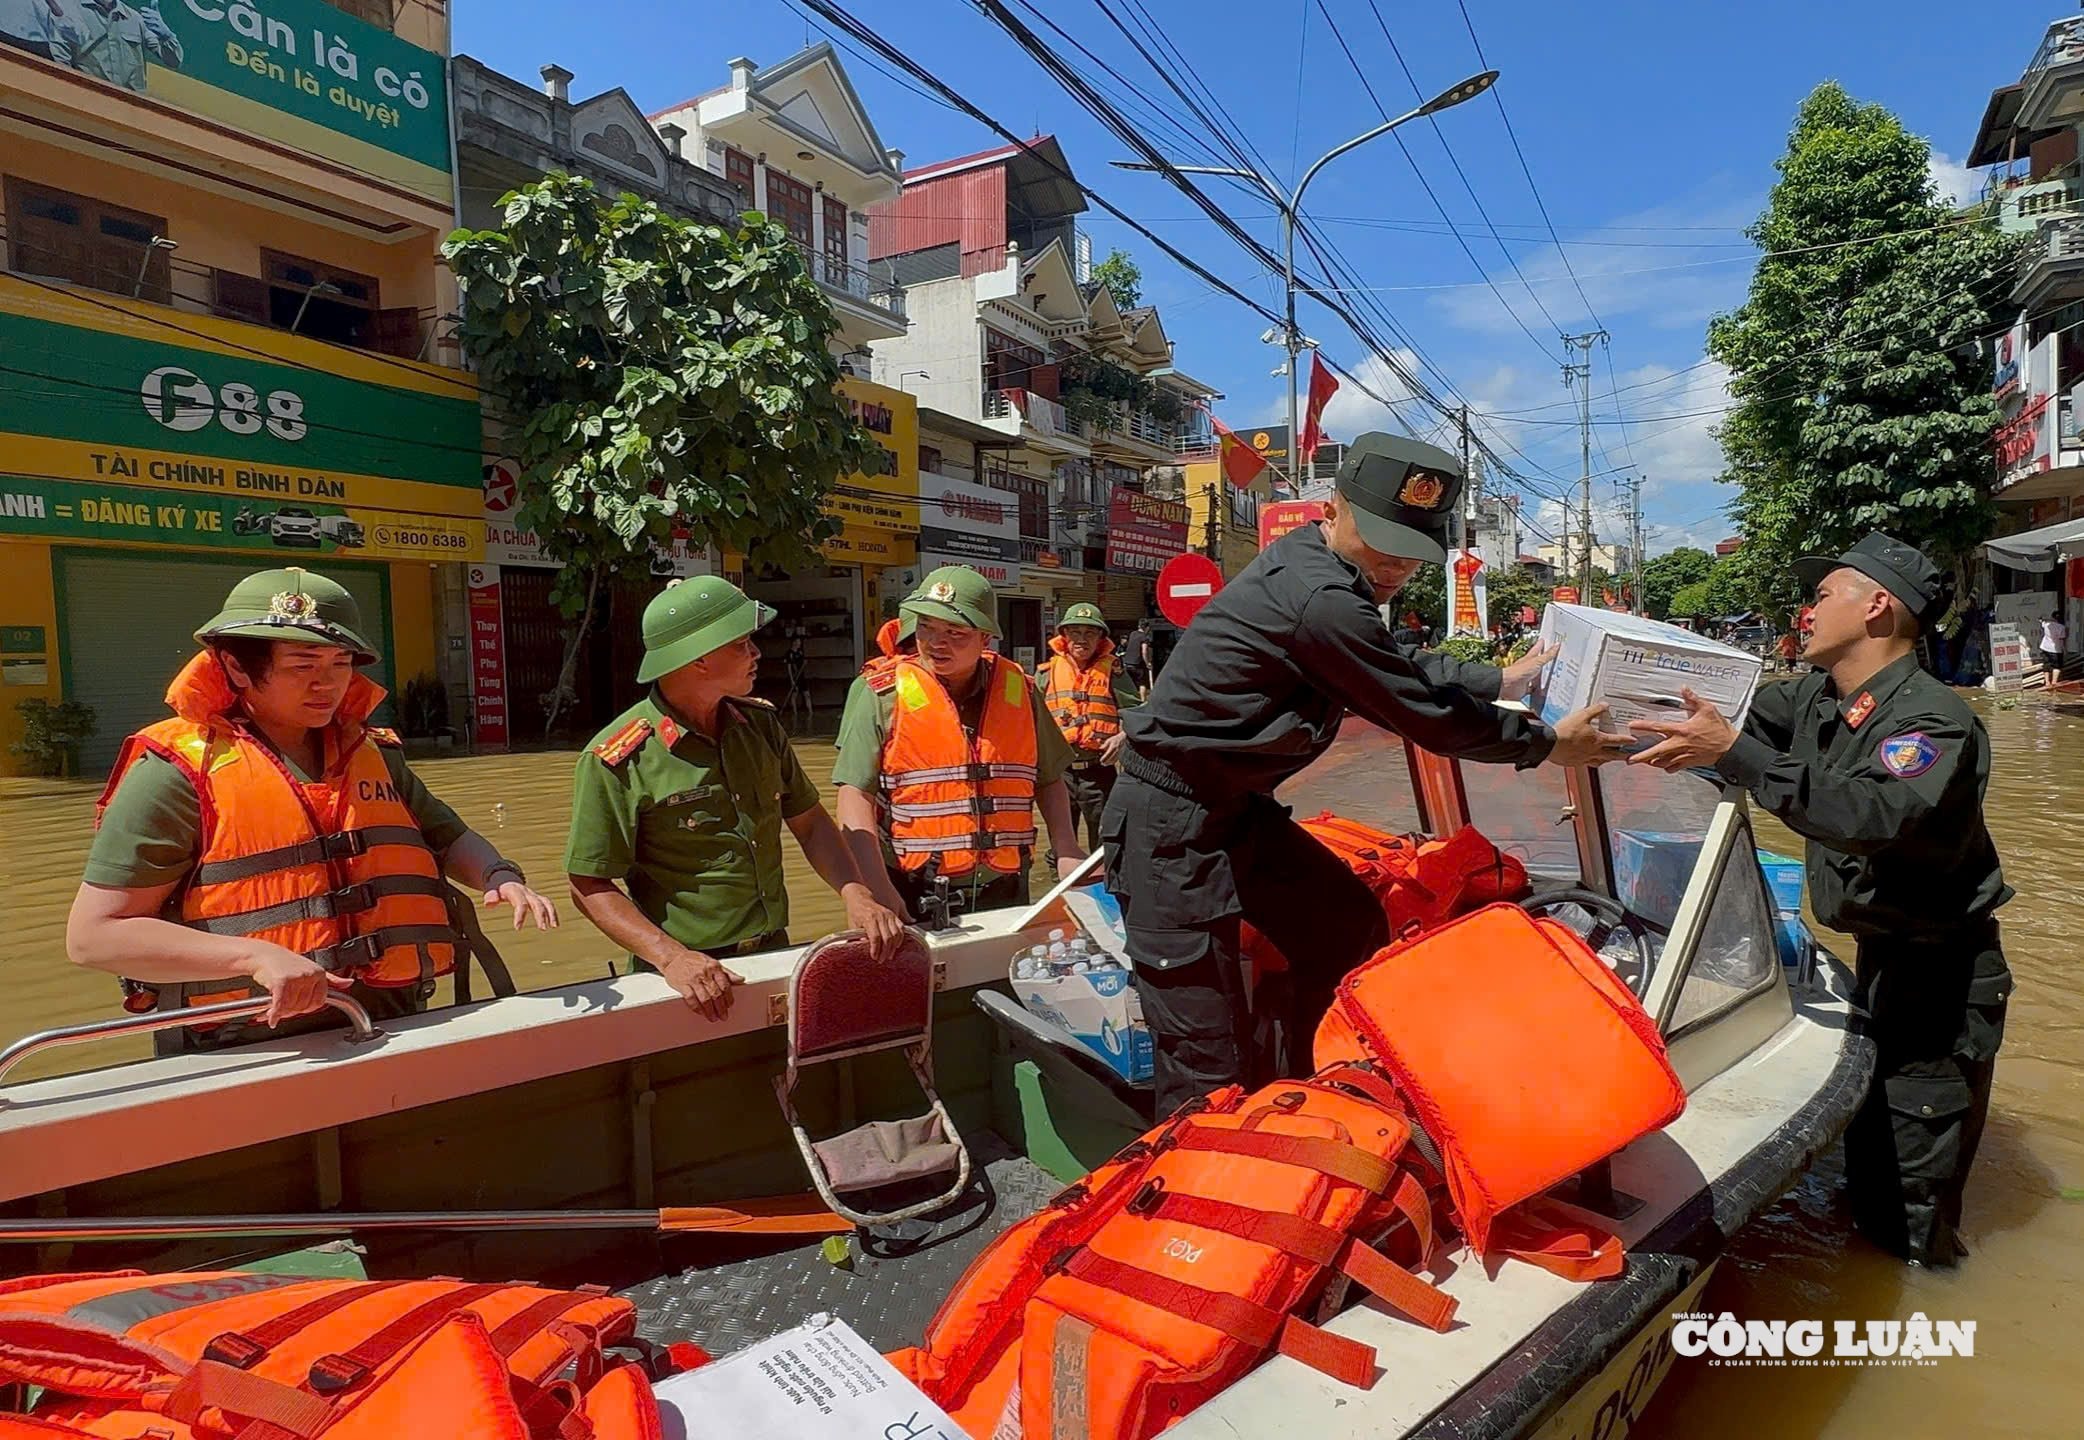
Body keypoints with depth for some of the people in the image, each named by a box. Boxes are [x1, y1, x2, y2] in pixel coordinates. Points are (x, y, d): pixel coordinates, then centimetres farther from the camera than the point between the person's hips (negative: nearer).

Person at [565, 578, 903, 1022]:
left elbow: (809, 822, 9)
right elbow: (590, 885, -11)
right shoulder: (616, 760, -14)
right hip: (693, 975, -5)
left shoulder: (761, 725, 3)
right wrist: (671, 957, -24)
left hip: (775, 957, 5)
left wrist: (856, 894, -7)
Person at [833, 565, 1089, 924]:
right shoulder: (882, 695, -7)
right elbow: (855, 798, -10)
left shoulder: (1018, 691, 3)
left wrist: (1066, 849, 0)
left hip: (1004, 896, 3)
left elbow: (1048, 780, 14)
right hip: (913, 903, -3)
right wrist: (879, 891, -20)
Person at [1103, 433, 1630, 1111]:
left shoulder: (1313, 564, 7)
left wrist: (1501, 680, 31)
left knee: (1351, 931, 17)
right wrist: (1548, 744, 1)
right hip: (1172, 825, -10)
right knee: (1209, 1065, -8)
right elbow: (1426, 713, -14)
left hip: (1236, 802, 10)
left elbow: (1403, 664, 24)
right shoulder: (1320, 601, -25)